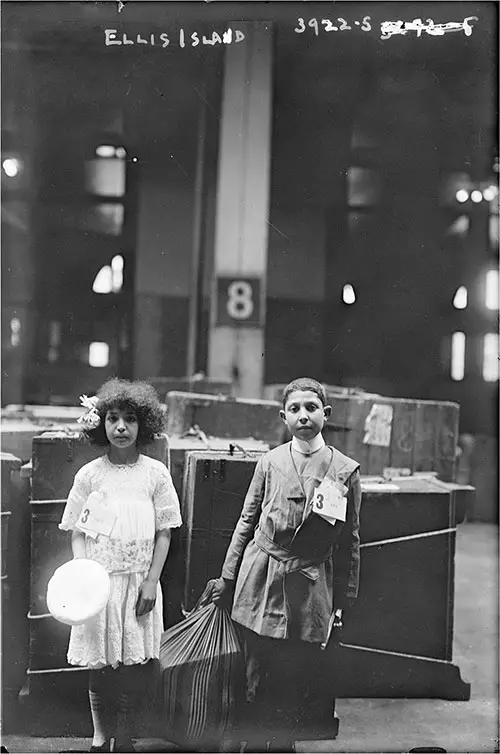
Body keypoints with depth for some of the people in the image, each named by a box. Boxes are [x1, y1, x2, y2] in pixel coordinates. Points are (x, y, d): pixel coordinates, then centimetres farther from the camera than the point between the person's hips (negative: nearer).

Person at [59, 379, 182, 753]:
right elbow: (77, 533, 2)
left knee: (136, 665, 1)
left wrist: (151, 581, -5)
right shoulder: (90, 474, -1)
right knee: (100, 666, 7)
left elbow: (164, 532, 1)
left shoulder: (155, 473, -1)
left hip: (139, 581, 0)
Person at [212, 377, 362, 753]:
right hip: (261, 582, 1)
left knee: (296, 678, 5)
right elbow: (246, 522, 8)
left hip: (310, 589, -1)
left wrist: (343, 601, 4)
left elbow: (350, 541, 3)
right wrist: (227, 578, 9)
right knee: (259, 675, 8)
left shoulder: (346, 471, -2)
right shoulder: (270, 462, 0)